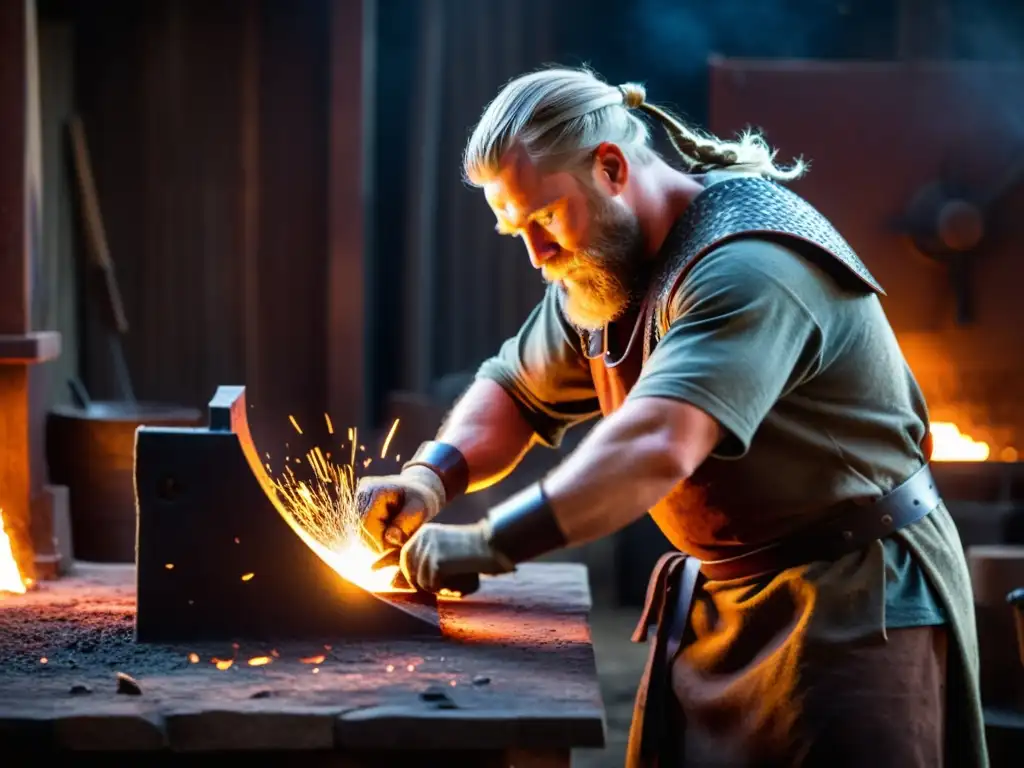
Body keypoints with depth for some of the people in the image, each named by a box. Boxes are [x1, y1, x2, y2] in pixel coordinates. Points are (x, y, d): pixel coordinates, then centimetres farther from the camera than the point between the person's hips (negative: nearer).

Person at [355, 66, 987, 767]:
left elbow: (656, 446, -37)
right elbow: (515, 392, 13)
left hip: (856, 601, -8)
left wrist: (489, 544, -38)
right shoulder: (602, 265, 5)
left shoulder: (747, 263, -25)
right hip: (720, 597, 8)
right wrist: (432, 478, -6)